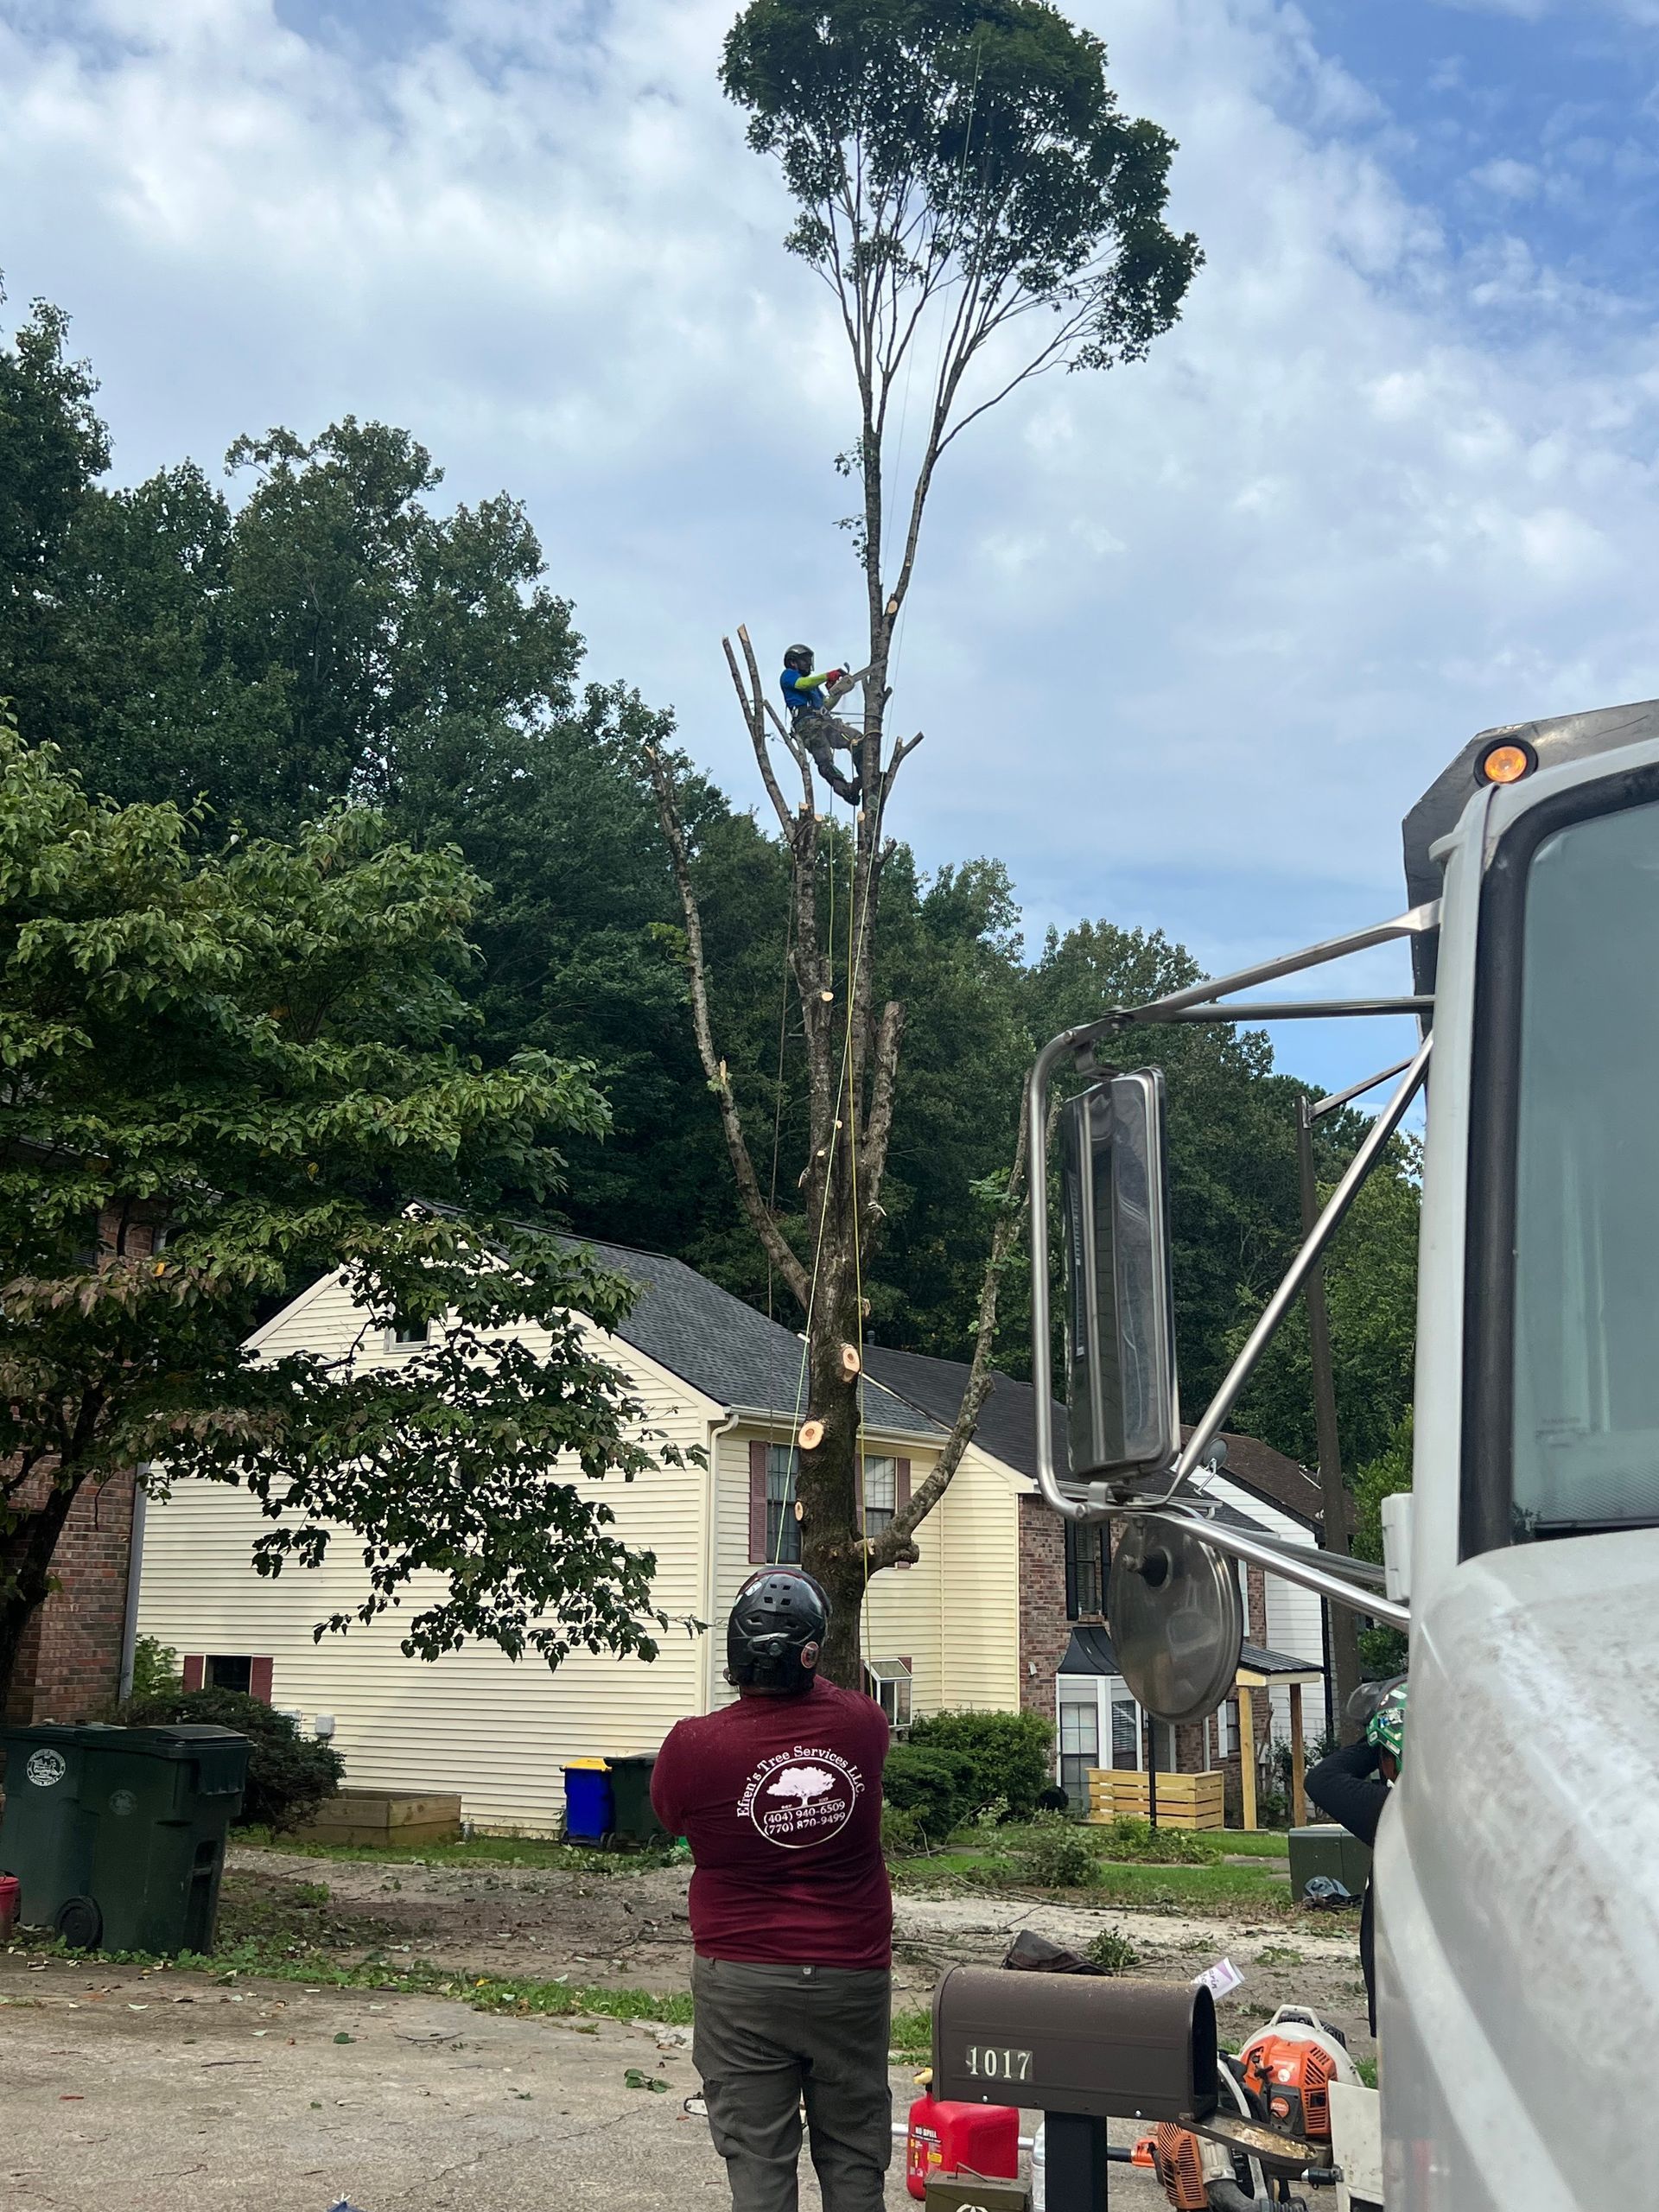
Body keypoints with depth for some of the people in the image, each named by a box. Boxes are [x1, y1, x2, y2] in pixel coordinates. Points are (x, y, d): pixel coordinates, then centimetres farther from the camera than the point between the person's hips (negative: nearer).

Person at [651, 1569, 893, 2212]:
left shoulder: (693, 1746, -17)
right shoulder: (863, 1725, -11)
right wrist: (806, 1676, 24)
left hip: (744, 1984, -2)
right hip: (853, 1976, 2)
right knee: (854, 2159, 15)